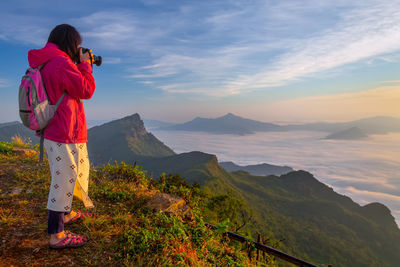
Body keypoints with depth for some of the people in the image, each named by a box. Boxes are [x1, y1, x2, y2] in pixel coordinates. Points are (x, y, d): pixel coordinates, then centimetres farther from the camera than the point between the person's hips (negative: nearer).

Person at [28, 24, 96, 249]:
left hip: (53, 130, 10)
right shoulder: (61, 63, -18)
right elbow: (86, 91, -14)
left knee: (66, 175, 23)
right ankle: (57, 235, 7)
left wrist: (80, 66, 17)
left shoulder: (45, 63, 13)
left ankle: (67, 213, 41)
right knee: (64, 178, -3)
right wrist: (85, 65, -2)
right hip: (65, 133, -10)